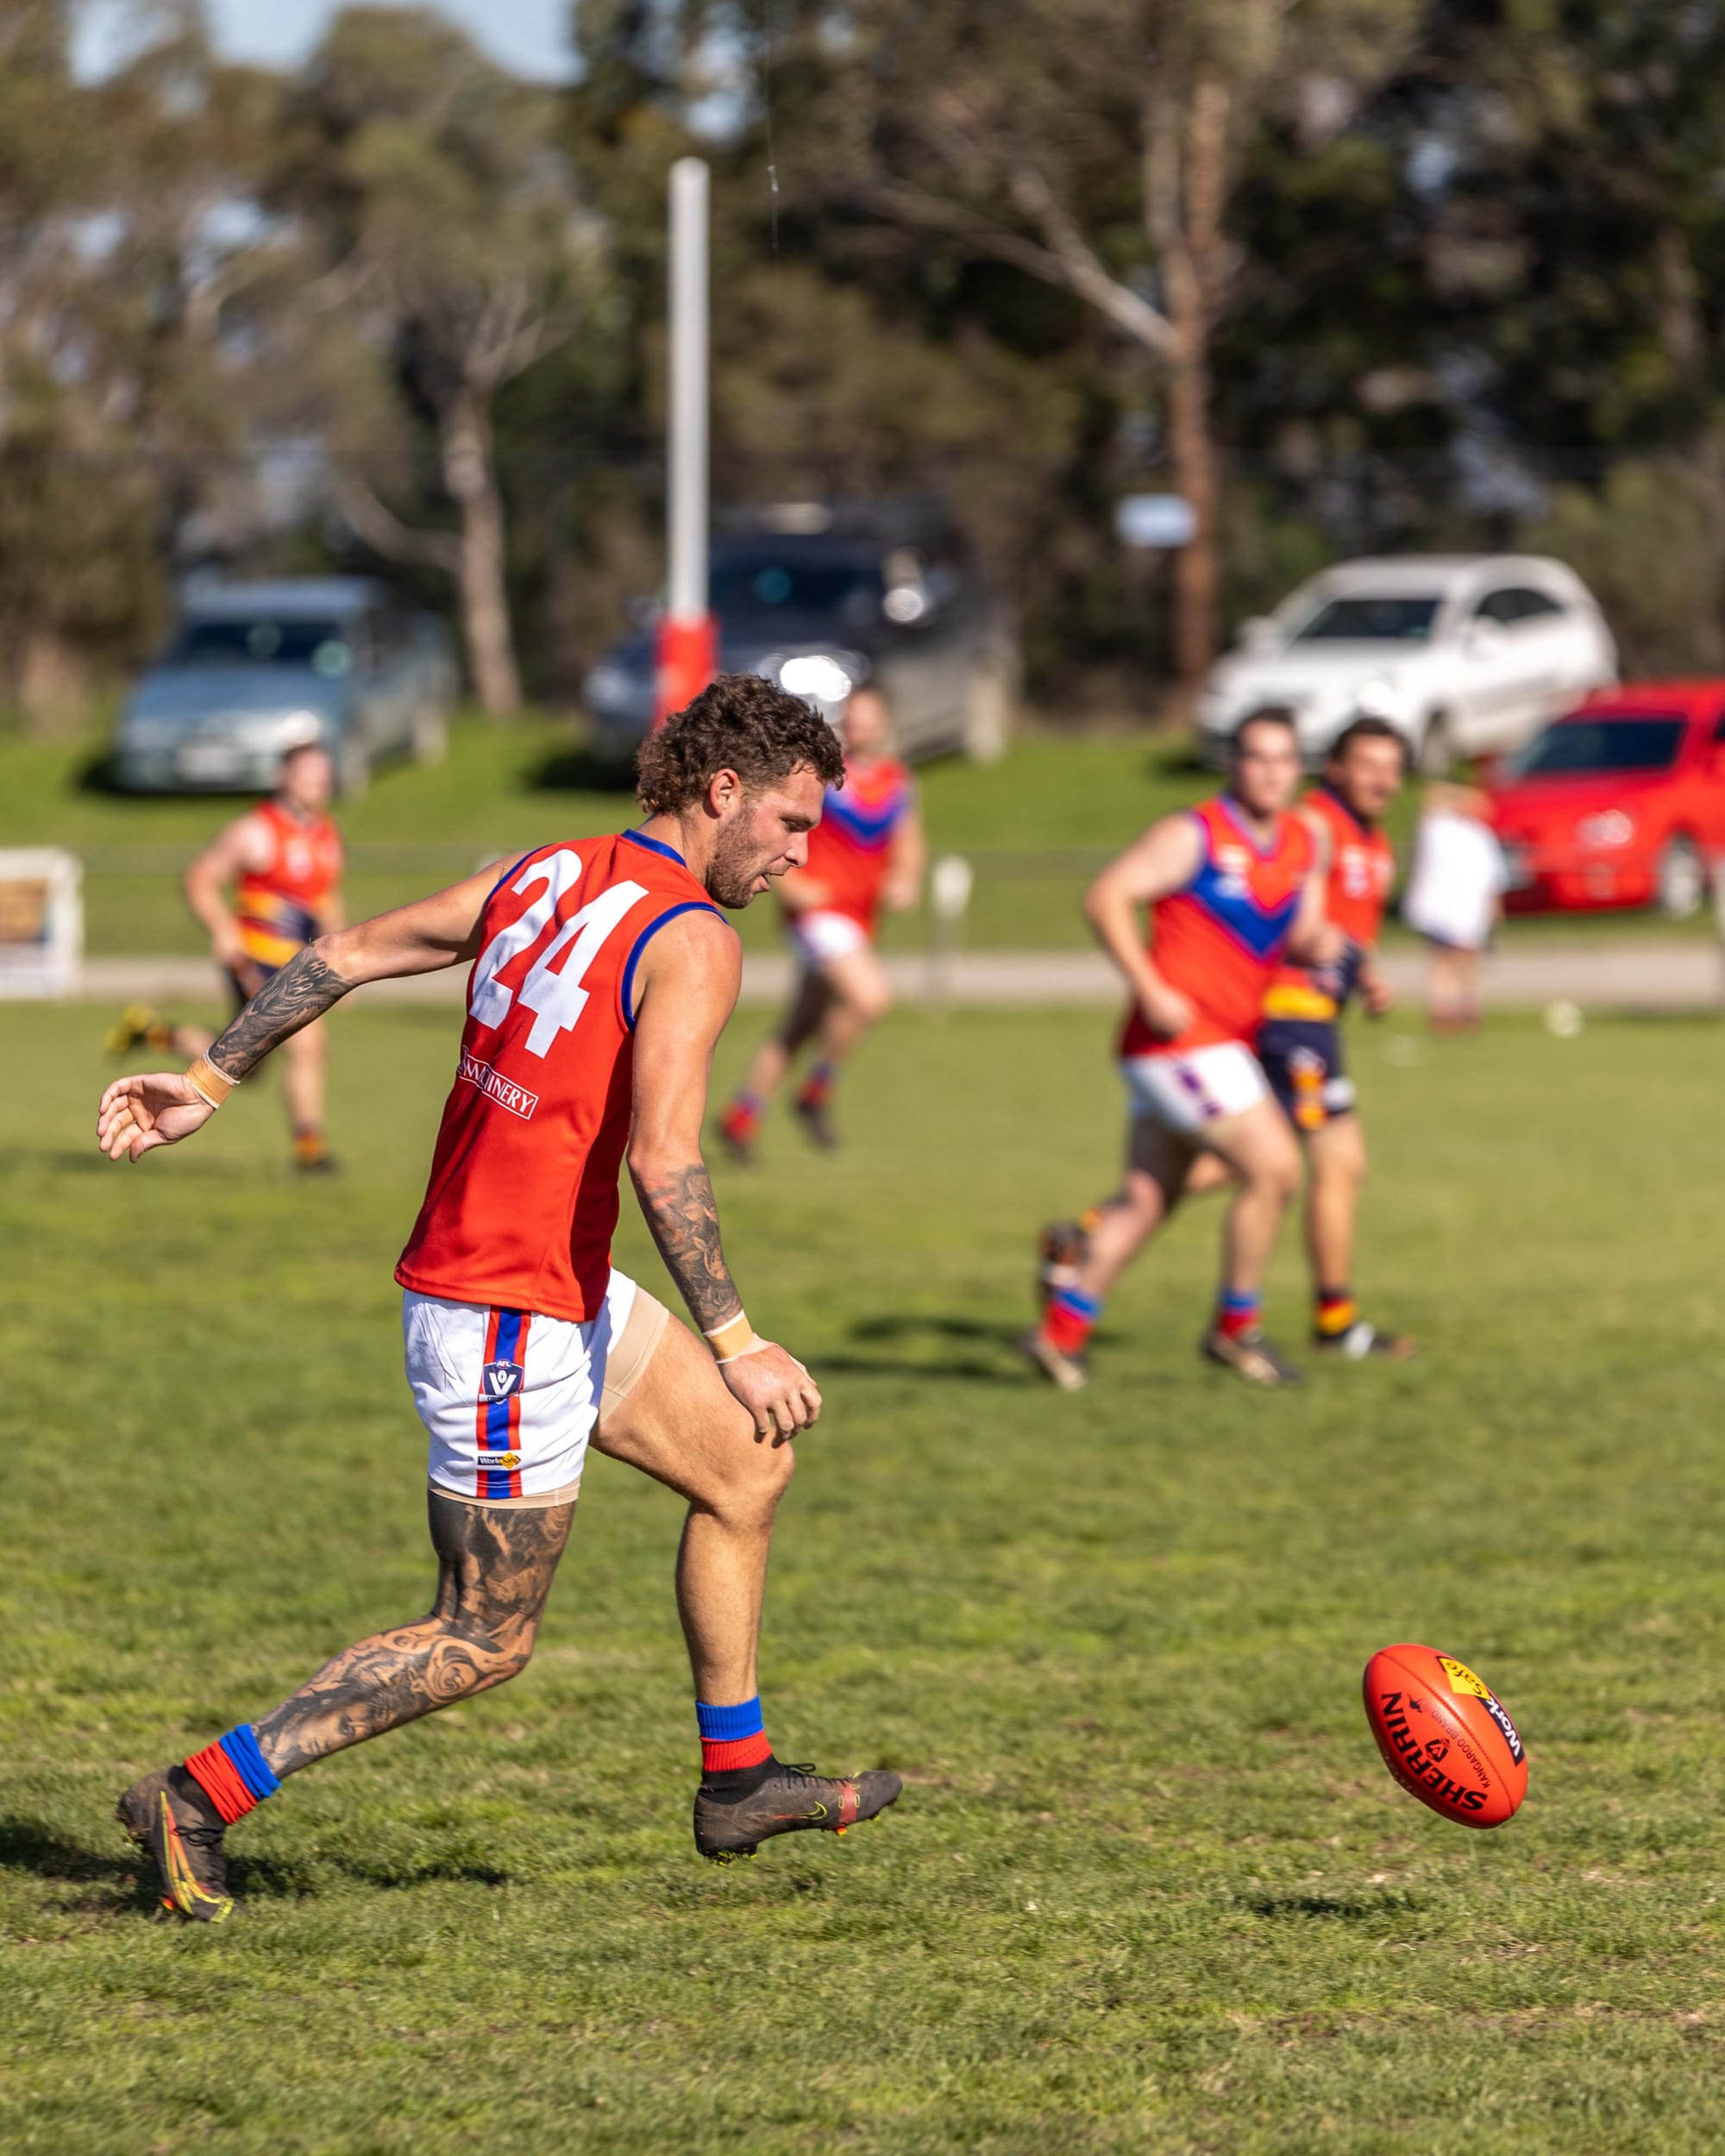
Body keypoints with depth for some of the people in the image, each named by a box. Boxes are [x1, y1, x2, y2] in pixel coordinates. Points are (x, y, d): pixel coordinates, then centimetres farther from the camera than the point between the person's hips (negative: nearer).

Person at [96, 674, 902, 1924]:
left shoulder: (546, 877, 8)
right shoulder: (692, 941, -17)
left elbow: (342, 955, 11)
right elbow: (662, 1158, -28)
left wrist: (207, 1083, 18)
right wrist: (733, 1344, -25)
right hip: (513, 1325, -9)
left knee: (747, 1464, 18)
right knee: (486, 1641, 0)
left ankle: (737, 1783, 26)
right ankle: (202, 1796, 0)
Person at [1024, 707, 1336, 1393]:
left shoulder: (1302, 843, 12)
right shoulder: (1193, 836, -10)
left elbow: (1299, 935, 18)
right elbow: (1106, 897, -14)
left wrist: (1317, 944, -7)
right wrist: (1151, 990, -20)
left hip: (1223, 1045, 8)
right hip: (1180, 1036, -8)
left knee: (1148, 1198, 10)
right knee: (1273, 1167, -12)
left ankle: (1062, 1331, 17)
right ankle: (1236, 1328, 1)